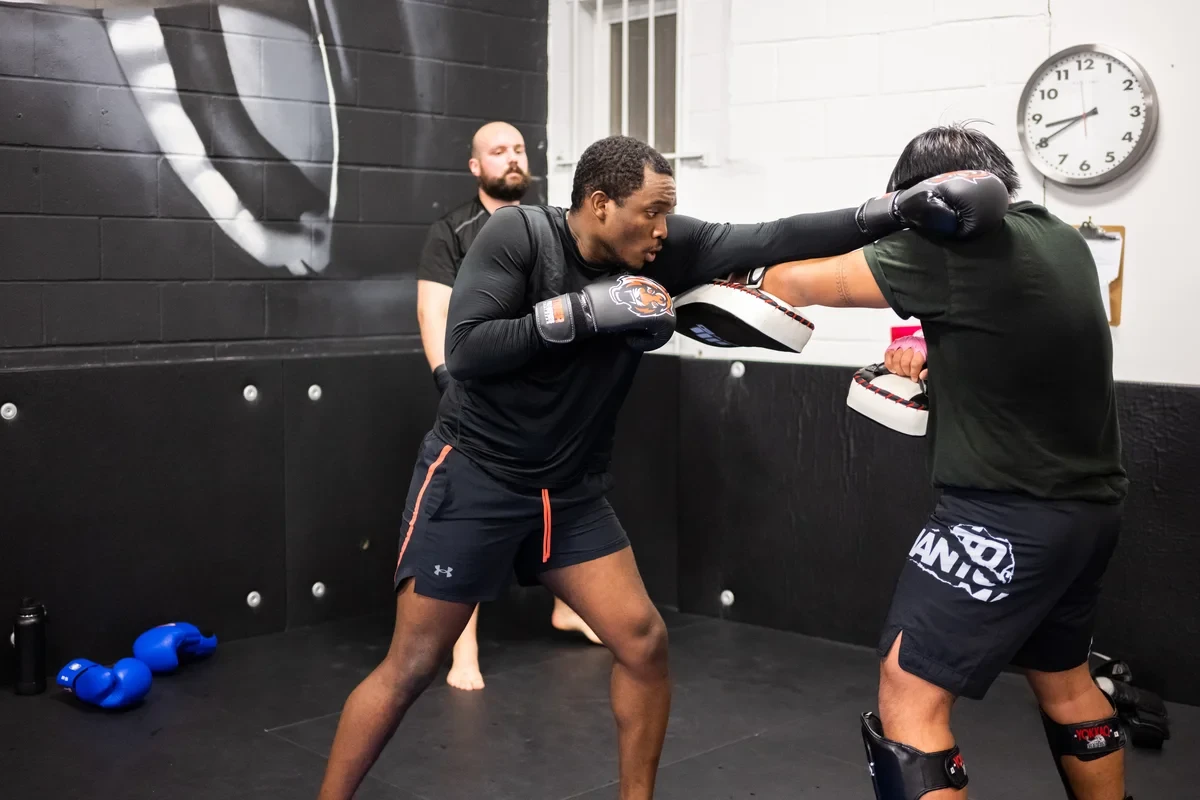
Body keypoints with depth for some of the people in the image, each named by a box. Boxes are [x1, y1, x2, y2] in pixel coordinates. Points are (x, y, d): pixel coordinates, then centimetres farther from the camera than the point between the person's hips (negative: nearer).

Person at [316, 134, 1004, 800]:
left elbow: (775, 241, -10)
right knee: (412, 668, -1)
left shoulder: (662, 249, -5)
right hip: (473, 476, -5)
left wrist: (896, 212, -20)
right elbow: (464, 351, -23)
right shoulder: (518, 233, -16)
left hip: (573, 492, 5)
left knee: (644, 640, 2)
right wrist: (584, 309, -28)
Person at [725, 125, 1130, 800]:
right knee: (1063, 678, 26)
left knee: (910, 695, -5)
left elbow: (803, 285, -6)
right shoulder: (1060, 240, 9)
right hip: (1086, 502, 9)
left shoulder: (955, 244, -15)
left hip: (1011, 512, -9)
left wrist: (757, 282, 14)